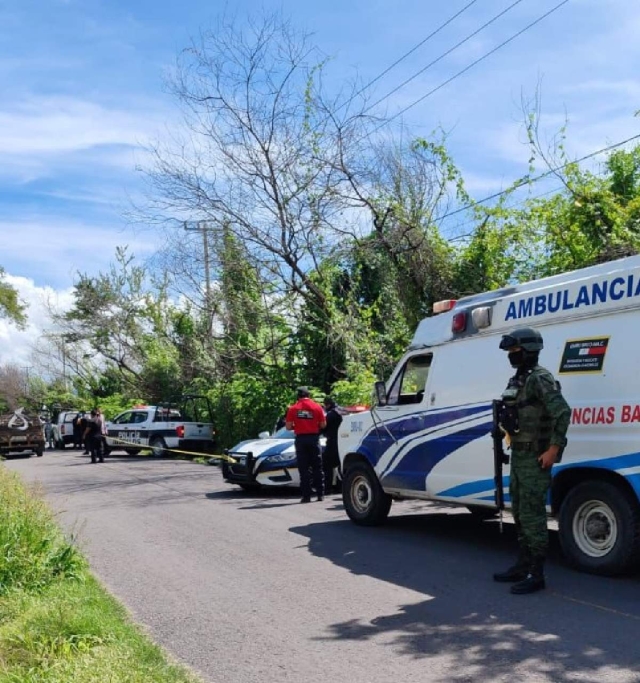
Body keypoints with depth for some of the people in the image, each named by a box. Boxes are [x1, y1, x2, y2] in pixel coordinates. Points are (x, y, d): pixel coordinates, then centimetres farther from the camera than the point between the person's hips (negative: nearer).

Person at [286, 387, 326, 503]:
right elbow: (323, 425, 0)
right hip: (314, 438, 0)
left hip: (300, 439, 0)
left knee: (303, 468, 3)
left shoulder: (293, 408, -2)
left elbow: (288, 426, -4)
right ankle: (320, 493, 12)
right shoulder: (317, 407, -1)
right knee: (317, 467, 10)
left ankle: (306, 495, 1)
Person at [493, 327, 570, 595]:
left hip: (535, 458, -10)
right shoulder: (516, 380, 15)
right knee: (520, 514, 16)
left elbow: (563, 412, -23)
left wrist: (553, 449, -23)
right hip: (518, 456, 10)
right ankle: (522, 566, 26)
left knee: (532, 515, -7)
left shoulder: (540, 379, -15)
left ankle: (536, 575, -1)